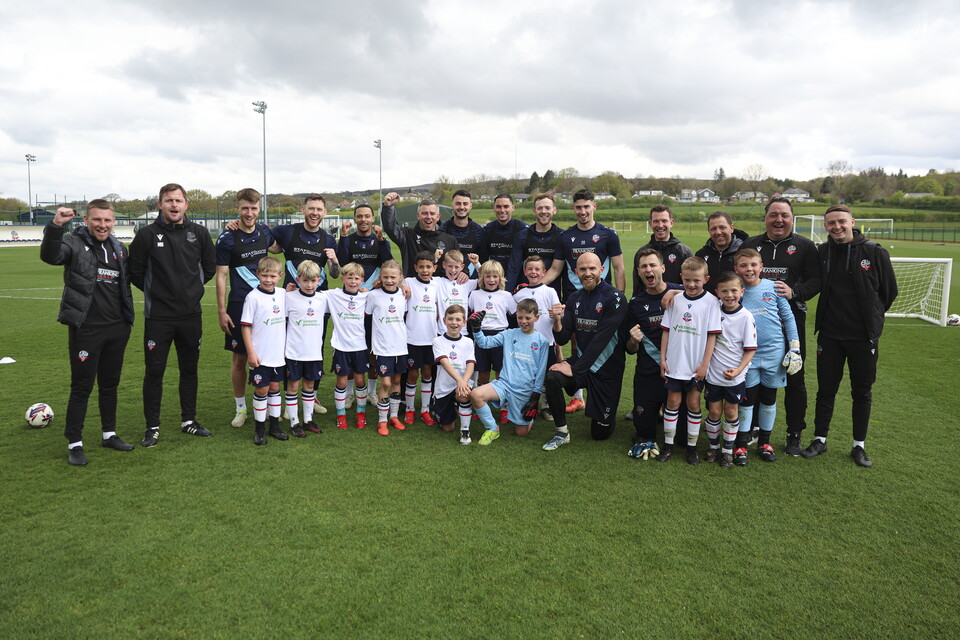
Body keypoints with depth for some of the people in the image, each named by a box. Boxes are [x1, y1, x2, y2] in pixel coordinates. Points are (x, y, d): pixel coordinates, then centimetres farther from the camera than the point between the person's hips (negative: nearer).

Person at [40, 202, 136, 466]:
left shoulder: (118, 248, 12)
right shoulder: (74, 244, -6)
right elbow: (50, 256, -27)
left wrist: (128, 318, 12)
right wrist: (55, 225, -42)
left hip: (117, 328, 5)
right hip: (86, 329, -5)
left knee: (110, 384, 15)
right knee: (82, 387, 1)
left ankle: (109, 434, 28)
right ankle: (74, 444, 13)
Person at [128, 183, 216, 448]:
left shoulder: (199, 233, 1)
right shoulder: (147, 234, -6)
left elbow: (210, 267, 12)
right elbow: (135, 272, 2)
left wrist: (191, 288, 10)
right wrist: (156, 292, 5)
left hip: (191, 316, 2)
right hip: (158, 317, -2)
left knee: (189, 369, 12)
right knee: (154, 372, 2)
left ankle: (188, 421, 25)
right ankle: (152, 427, 15)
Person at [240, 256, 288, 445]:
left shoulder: (282, 294, 4)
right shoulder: (253, 297, -11)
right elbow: (245, 326, -10)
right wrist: (250, 352, -13)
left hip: (279, 353, 5)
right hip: (260, 355, -5)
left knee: (274, 387, 14)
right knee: (261, 390, 3)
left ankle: (275, 425, 24)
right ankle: (259, 429, 16)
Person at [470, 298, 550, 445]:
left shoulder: (542, 341, 1)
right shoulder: (509, 335, 5)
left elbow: (541, 370, 1)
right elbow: (485, 343, 2)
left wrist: (535, 397, -2)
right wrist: (476, 328, -15)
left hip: (525, 390, -1)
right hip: (504, 383, 1)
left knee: (522, 432, 1)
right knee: (475, 394, -27)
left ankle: (530, 416, 37)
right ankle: (493, 428, -4)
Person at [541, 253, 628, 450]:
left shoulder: (614, 298, -16)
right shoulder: (574, 298, 3)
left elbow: (600, 340, -22)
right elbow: (562, 339, 0)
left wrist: (574, 369, -24)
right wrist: (558, 321, -21)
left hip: (607, 369, -4)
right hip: (580, 361, 4)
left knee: (600, 433, 4)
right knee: (552, 378, -30)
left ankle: (608, 413, 40)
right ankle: (562, 432, -11)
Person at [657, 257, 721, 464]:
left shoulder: (711, 301, -6)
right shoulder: (675, 299, 2)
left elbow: (712, 335, -7)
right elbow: (666, 330, 6)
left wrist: (704, 365, -10)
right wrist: (662, 359, 3)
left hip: (696, 366, -2)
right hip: (674, 363, 2)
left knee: (693, 403, 8)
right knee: (673, 402, 9)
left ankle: (692, 446, 21)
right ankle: (668, 444, 21)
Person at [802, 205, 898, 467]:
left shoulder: (875, 252, -8)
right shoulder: (821, 252, -2)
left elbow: (890, 291, 3)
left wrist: (872, 316, 9)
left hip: (864, 336, -1)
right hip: (829, 335, 2)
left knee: (862, 392, 9)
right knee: (826, 389, 10)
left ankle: (859, 446, 23)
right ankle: (820, 439, 24)